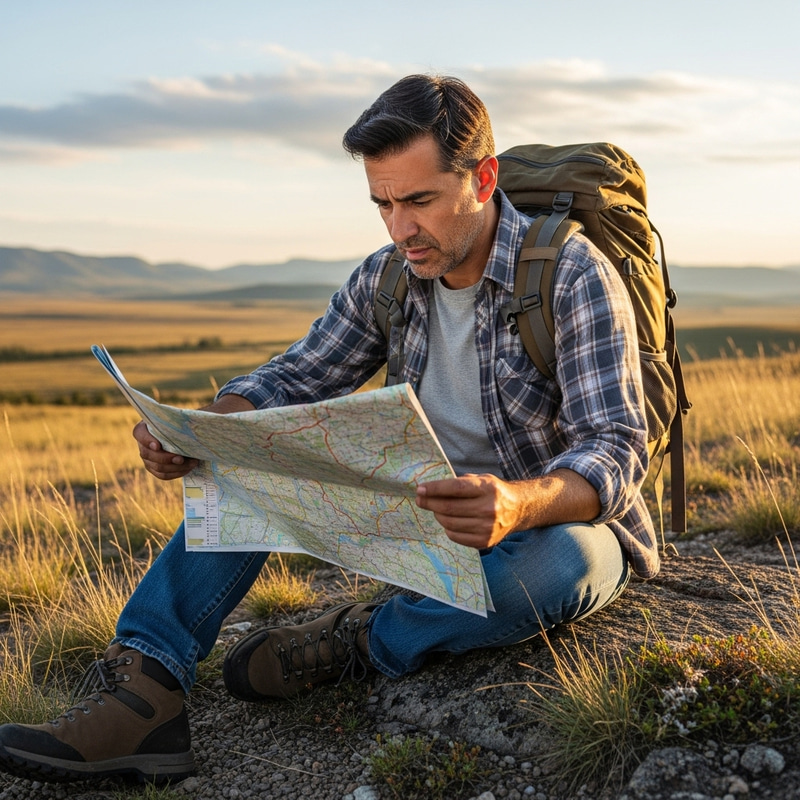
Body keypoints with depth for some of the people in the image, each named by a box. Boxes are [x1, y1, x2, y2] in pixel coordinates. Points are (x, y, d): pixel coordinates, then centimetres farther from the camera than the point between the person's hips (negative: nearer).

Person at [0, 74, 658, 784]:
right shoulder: (386, 278, -2)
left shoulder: (575, 277, -20)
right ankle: (145, 687, -23)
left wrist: (520, 504, -51)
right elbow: (293, 380, 4)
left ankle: (360, 642, -15)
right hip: (440, 517, 5)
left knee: (558, 565, -41)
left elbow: (618, 453, -28)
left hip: (562, 523, -4)